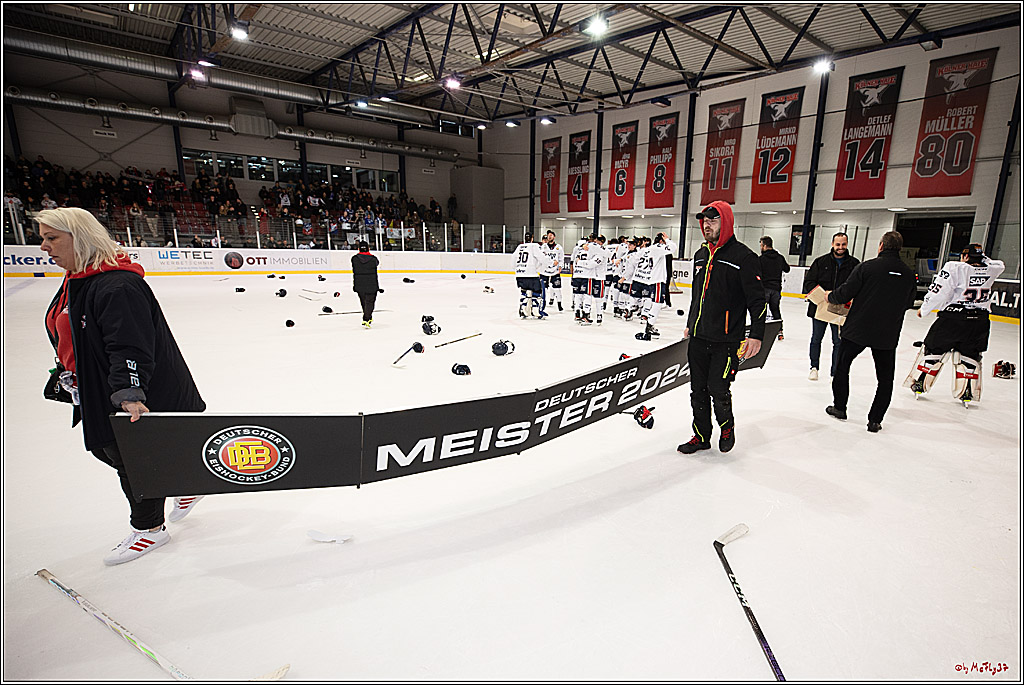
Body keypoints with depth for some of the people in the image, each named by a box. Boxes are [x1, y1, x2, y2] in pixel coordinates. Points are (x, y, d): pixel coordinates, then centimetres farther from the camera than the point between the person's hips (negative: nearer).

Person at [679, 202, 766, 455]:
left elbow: (757, 299, -10)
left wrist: (756, 334, -15)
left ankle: (727, 426, 25)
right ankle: (701, 436, 24)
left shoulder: (743, 256, -9)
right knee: (698, 390, 9)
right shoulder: (701, 255, 13)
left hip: (726, 340, -6)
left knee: (718, 389, -4)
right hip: (698, 338, 6)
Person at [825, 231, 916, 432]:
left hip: (857, 330, -2)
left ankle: (839, 407, 24)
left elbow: (845, 293, -12)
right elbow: (908, 304, 12)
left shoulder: (867, 267, -11)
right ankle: (875, 420, 11)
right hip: (888, 335, 3)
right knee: (885, 378, 12)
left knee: (842, 366, 17)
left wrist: (830, 297, 8)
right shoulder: (909, 274, 2)